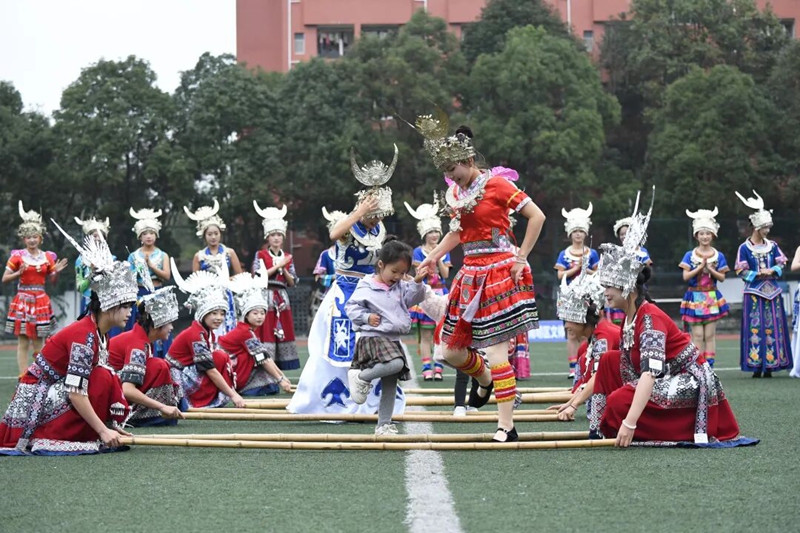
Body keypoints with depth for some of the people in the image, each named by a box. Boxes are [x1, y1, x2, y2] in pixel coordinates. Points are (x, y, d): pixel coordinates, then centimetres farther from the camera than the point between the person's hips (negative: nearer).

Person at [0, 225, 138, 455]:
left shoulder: (99, 335, 6)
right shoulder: (85, 335, -22)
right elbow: (75, 393, -28)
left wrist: (110, 427, -4)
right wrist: (103, 431, -27)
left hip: (47, 396, 9)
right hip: (35, 399, -9)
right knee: (102, 380, -19)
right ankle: (48, 438, -12)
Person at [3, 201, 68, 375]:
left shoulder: (47, 257, 8)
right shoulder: (17, 256, 0)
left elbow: (52, 281, 15)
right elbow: (5, 279, -1)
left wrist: (56, 272, -5)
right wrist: (19, 273, -17)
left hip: (41, 301, 3)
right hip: (23, 300, -3)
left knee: (38, 342, 4)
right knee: (23, 342, -4)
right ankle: (23, 378, -3)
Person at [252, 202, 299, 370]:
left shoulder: (287, 257, 13)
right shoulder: (261, 255, 2)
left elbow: (292, 282, 9)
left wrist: (283, 269, -8)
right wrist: (277, 266, -11)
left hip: (282, 298, 4)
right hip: (266, 297, -4)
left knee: (283, 331, 2)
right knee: (266, 332, -11)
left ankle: (278, 372, 6)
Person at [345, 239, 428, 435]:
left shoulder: (401, 287, 10)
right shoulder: (366, 288, -8)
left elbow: (414, 297, 6)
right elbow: (351, 307, -3)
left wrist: (417, 282, -10)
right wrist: (366, 317, -16)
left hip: (393, 339, 7)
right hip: (373, 337, -7)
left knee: (390, 386, 7)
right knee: (395, 364, -33)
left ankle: (384, 425, 15)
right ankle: (361, 376, -13)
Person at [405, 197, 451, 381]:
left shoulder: (444, 251, 11)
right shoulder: (418, 251, 2)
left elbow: (445, 274, 1)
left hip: (440, 296, 3)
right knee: (425, 335, -4)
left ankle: (438, 368, 1)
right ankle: (426, 369, -4)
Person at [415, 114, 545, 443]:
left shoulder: (496, 184, -10)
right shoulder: (455, 193, 10)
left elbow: (537, 216, -10)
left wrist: (521, 258, -11)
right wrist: (434, 256, 5)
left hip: (498, 273, -7)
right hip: (470, 274, 7)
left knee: (495, 349, -12)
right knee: (450, 351, 8)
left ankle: (507, 427, -8)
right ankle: (485, 381, 40)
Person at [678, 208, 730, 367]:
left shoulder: (718, 256, 4)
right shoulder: (690, 255, 2)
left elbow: (722, 277, 1)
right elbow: (686, 276, -6)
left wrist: (710, 269, -14)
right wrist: (700, 267, -14)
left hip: (712, 298, 1)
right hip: (695, 297, -1)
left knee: (710, 335, 1)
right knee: (697, 335, -3)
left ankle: (709, 366, 4)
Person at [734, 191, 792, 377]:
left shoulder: (772, 246, 8)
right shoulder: (745, 248, -3)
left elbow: (781, 263, 8)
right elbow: (741, 271, -4)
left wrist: (772, 271, -11)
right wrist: (758, 274, -16)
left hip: (772, 292, 4)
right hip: (754, 293, -4)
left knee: (773, 327, 1)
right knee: (755, 328, -4)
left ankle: (770, 365, 5)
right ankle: (756, 366, -2)